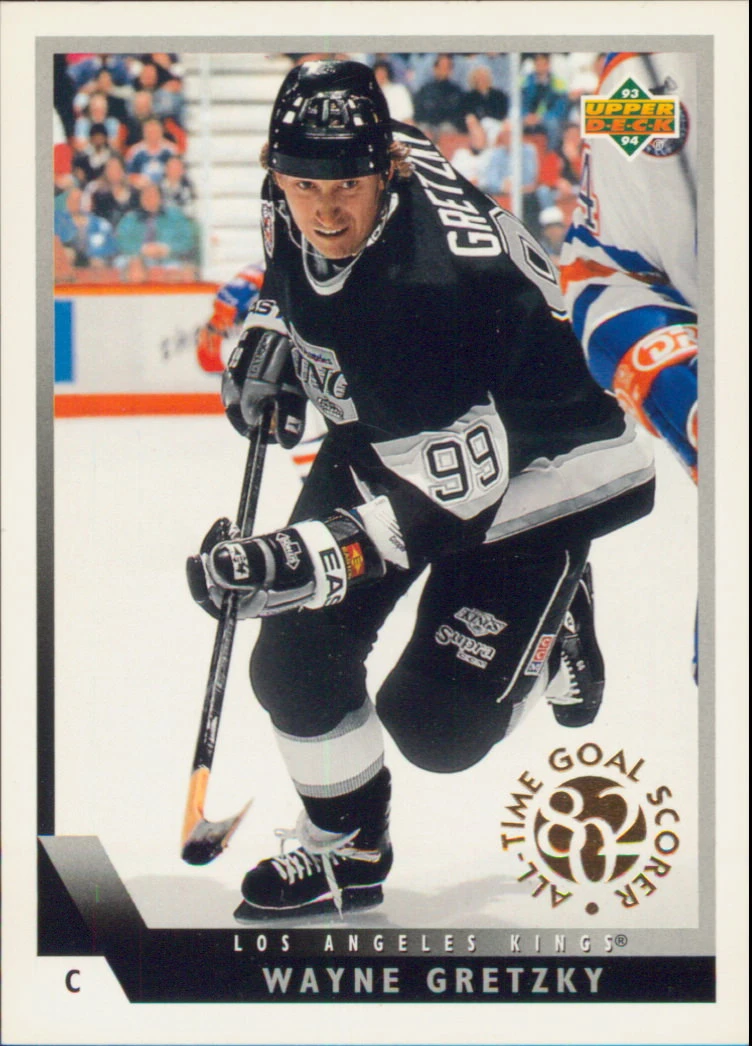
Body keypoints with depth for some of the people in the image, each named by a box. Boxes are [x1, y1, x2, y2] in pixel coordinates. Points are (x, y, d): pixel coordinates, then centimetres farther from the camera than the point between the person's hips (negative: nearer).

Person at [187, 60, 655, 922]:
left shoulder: (442, 279, -39)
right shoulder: (300, 205, -15)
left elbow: (445, 489, -39)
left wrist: (313, 556, -48)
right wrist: (271, 338, 2)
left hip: (535, 465, -7)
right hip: (379, 435, 7)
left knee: (438, 726, -10)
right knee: (294, 663, -4)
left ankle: (547, 633, 21)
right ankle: (346, 847, 21)